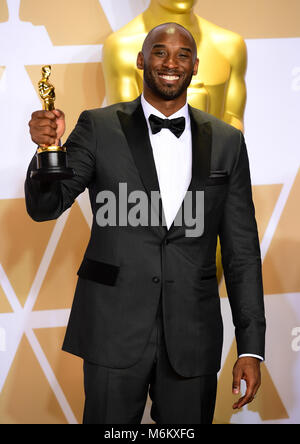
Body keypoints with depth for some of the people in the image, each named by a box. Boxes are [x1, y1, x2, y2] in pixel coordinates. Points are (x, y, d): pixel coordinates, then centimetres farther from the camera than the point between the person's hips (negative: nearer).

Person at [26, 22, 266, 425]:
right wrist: (48, 149, -24)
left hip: (193, 338, 2)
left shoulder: (227, 142, 6)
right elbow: (45, 206, -3)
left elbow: (241, 250, 6)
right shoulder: (99, 128, 1)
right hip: (114, 329, -1)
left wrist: (251, 346, 1)